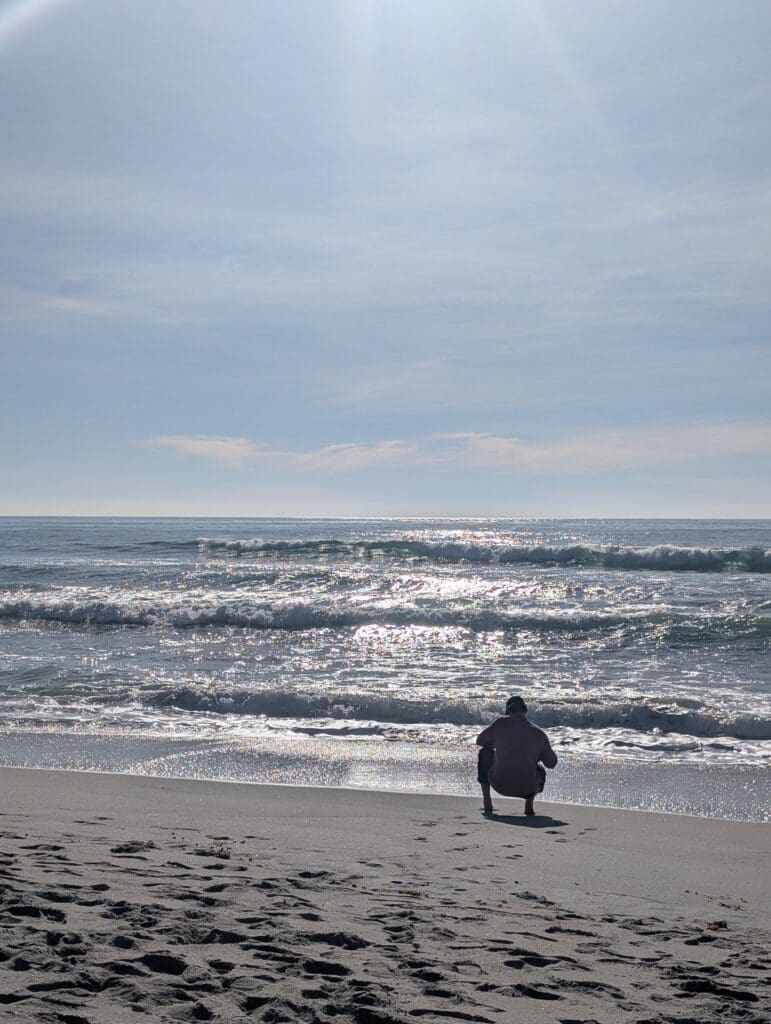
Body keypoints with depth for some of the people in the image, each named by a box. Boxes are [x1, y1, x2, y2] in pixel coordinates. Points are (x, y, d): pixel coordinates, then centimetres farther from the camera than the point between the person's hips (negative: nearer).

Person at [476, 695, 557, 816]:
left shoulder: (501, 723, -4)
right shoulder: (539, 733, 1)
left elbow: (480, 741, 9)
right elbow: (552, 763, 10)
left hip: (500, 785, -2)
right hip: (526, 789, 2)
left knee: (485, 752, 26)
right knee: (540, 771, 37)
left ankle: (486, 800, 21)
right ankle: (529, 802, 8)